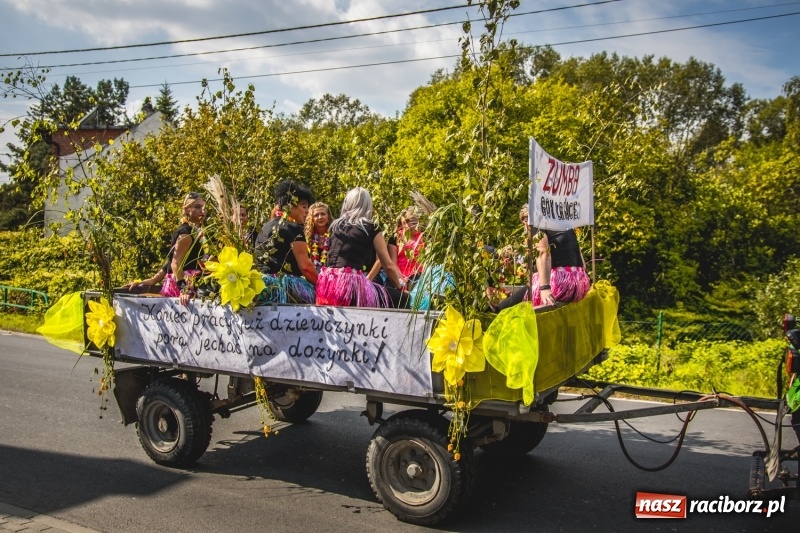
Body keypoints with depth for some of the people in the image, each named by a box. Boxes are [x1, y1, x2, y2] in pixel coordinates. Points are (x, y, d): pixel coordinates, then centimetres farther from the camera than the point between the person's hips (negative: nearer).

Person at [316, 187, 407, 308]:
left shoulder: (335, 225, 18)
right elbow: (388, 265, 10)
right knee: (401, 298, 8)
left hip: (327, 285, 6)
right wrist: (401, 287, 27)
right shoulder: (372, 228, 5)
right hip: (351, 284, -6)